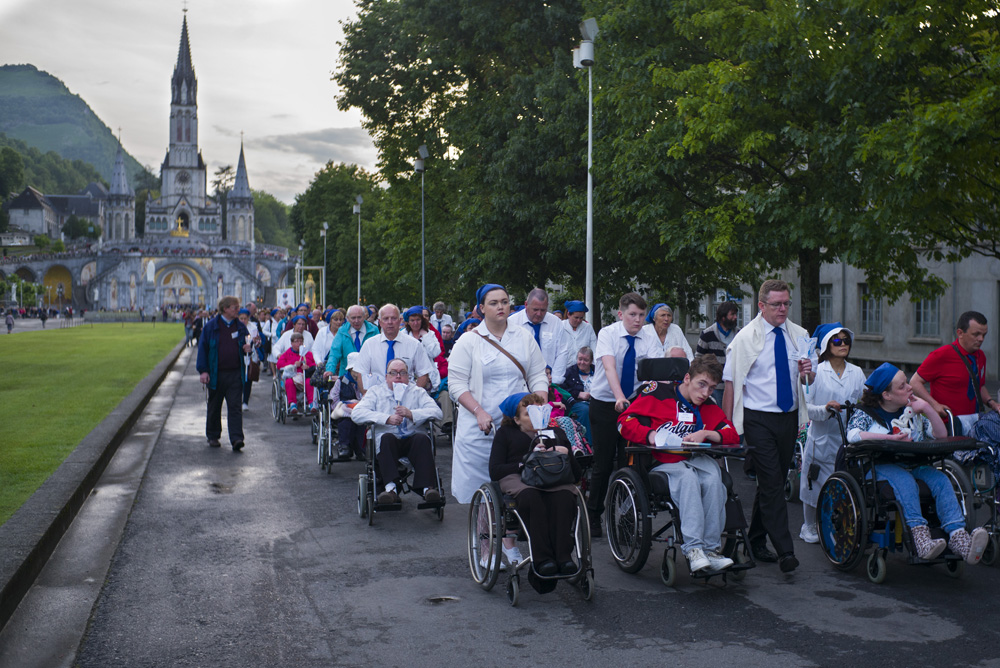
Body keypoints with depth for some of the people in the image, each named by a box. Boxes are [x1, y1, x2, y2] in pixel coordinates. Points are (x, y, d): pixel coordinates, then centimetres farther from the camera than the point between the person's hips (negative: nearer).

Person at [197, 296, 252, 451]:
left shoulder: (240, 327, 8)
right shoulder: (211, 326, -1)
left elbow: (247, 344, 20)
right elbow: (202, 348, -2)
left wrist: (248, 349, -6)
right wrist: (203, 370, -9)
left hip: (235, 374, 1)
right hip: (216, 374, -1)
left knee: (235, 407, -7)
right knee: (214, 407, 12)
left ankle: (236, 439, -12)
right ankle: (213, 436, 27)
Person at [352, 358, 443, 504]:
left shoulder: (417, 392, 17)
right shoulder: (375, 392, 16)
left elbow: (437, 412, 0)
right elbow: (356, 414, -3)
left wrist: (411, 414, -17)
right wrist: (387, 419, -15)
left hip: (412, 439, 1)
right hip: (385, 443, 0)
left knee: (422, 438, -31)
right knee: (386, 437, -33)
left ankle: (427, 487, -38)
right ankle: (391, 487, -41)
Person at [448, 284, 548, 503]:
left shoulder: (524, 337, 12)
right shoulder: (468, 341, 2)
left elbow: (537, 376, 12)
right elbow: (456, 383, -4)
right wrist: (479, 412, -16)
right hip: (479, 427, -2)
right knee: (476, 484, -4)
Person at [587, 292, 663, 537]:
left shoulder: (649, 339, -2)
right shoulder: (608, 334, -10)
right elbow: (609, 367, -26)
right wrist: (619, 397, -42)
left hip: (635, 404, 3)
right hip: (604, 404, -2)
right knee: (604, 462, 0)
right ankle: (593, 515, 16)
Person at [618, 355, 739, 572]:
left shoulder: (708, 407, 14)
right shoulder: (658, 392, -2)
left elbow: (733, 436, 6)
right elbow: (624, 421, -5)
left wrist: (706, 434, -12)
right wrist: (651, 435, -23)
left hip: (694, 458, 4)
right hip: (660, 462, -4)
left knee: (713, 479, -30)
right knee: (688, 478, -36)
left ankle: (710, 549, -27)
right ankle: (693, 548, -40)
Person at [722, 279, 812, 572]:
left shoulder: (799, 335, 9)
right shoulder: (746, 338, -5)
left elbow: (810, 381, 16)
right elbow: (731, 382, -6)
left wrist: (809, 372, -9)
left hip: (789, 418, 5)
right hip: (758, 419, -5)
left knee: (773, 481, 13)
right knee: (772, 483, -11)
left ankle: (756, 538, 28)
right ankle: (785, 551, -9)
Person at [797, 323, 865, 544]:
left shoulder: (857, 372, 10)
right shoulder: (817, 372, -1)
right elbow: (806, 406, -7)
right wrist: (825, 409, -22)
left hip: (848, 438, 3)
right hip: (822, 437, -3)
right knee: (815, 483, 2)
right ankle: (809, 526, 21)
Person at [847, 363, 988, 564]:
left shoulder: (911, 412, 19)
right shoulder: (864, 414, 4)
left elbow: (941, 435, 17)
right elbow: (853, 435, -18)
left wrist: (927, 408, 4)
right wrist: (891, 438, -20)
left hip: (914, 465, 5)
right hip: (881, 467, -4)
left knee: (940, 479, -25)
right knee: (904, 480, -36)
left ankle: (958, 537, -42)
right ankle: (920, 537, -50)